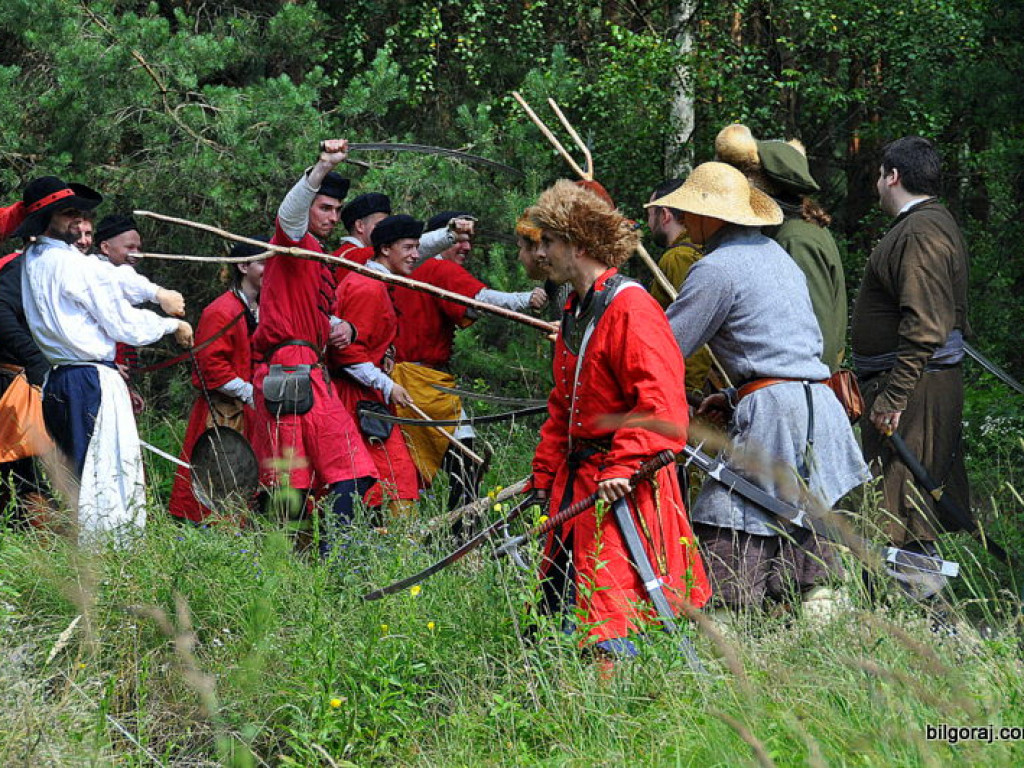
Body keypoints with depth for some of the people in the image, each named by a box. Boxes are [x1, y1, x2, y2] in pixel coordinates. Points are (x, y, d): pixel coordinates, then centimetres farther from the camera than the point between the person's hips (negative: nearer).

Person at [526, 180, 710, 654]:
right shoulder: (576, 311, 17)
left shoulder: (629, 308, -14)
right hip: (576, 481, 10)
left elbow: (658, 400, -22)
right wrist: (546, 471, 19)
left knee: (609, 608, -12)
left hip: (622, 487, -10)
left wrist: (622, 466, -26)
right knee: (559, 603, 10)